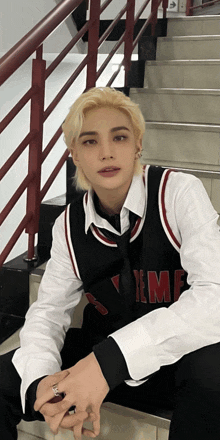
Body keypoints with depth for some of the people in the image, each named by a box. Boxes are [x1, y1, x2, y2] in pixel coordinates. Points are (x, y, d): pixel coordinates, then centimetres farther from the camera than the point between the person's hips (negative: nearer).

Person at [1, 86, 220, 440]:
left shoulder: (179, 193, -14)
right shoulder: (69, 228, 0)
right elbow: (48, 311, 1)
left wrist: (109, 361, -36)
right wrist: (41, 380, -23)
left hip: (181, 355, -3)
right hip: (103, 355, 4)